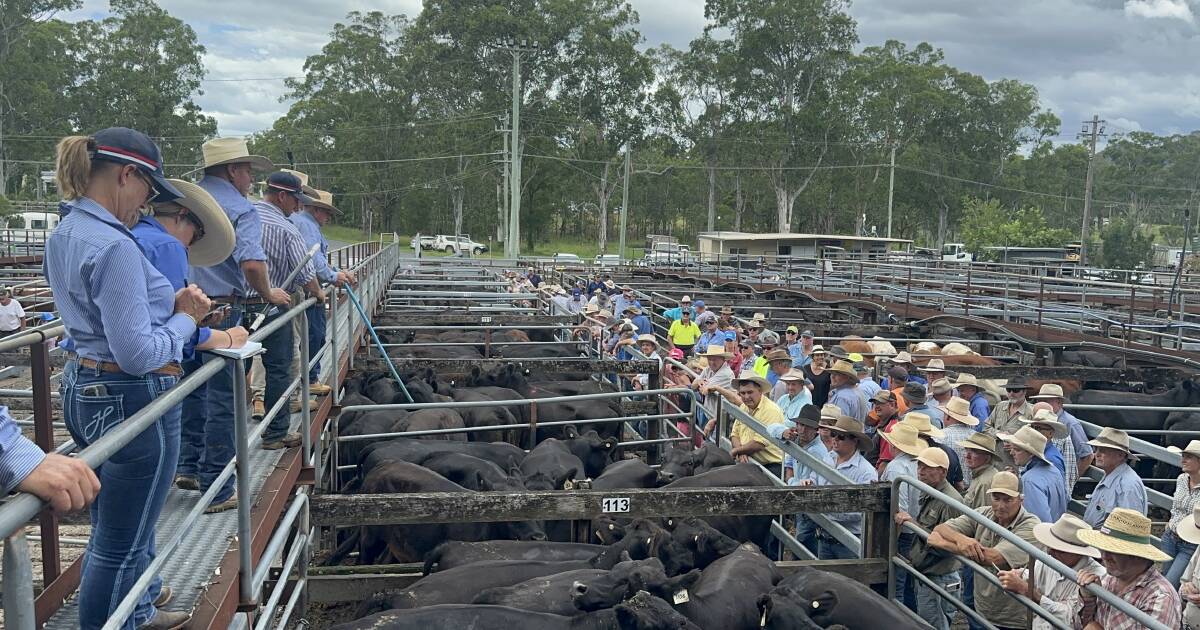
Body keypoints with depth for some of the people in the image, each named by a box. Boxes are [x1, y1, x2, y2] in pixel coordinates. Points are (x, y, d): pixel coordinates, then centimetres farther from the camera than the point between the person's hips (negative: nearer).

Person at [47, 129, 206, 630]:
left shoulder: (64, 235, 7)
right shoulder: (114, 247, -23)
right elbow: (138, 353, -25)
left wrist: (172, 303, 5)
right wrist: (186, 321, -9)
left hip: (83, 390, 10)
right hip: (132, 400, -10)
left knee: (117, 529, 25)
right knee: (119, 545, 4)